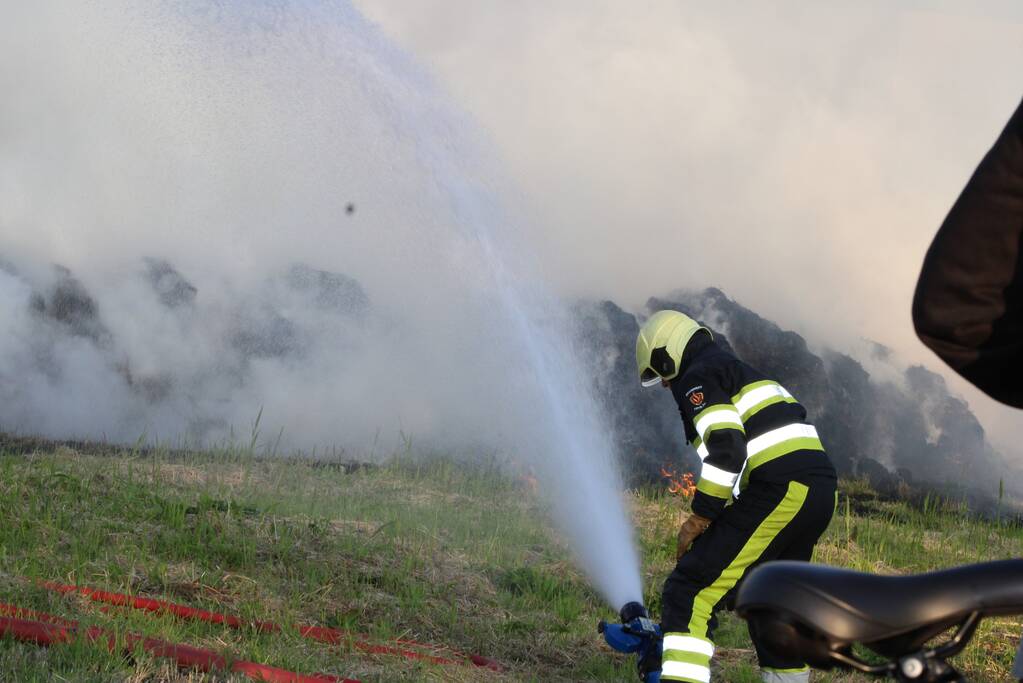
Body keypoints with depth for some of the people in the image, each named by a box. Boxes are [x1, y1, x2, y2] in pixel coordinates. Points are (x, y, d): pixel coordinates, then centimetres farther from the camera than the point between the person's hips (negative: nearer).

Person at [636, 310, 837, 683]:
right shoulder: (739, 372, 30)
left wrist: (700, 517, -8)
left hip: (779, 491, -9)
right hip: (819, 490, 9)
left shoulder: (697, 378, 0)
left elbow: (727, 449, -16)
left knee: (690, 592, -12)